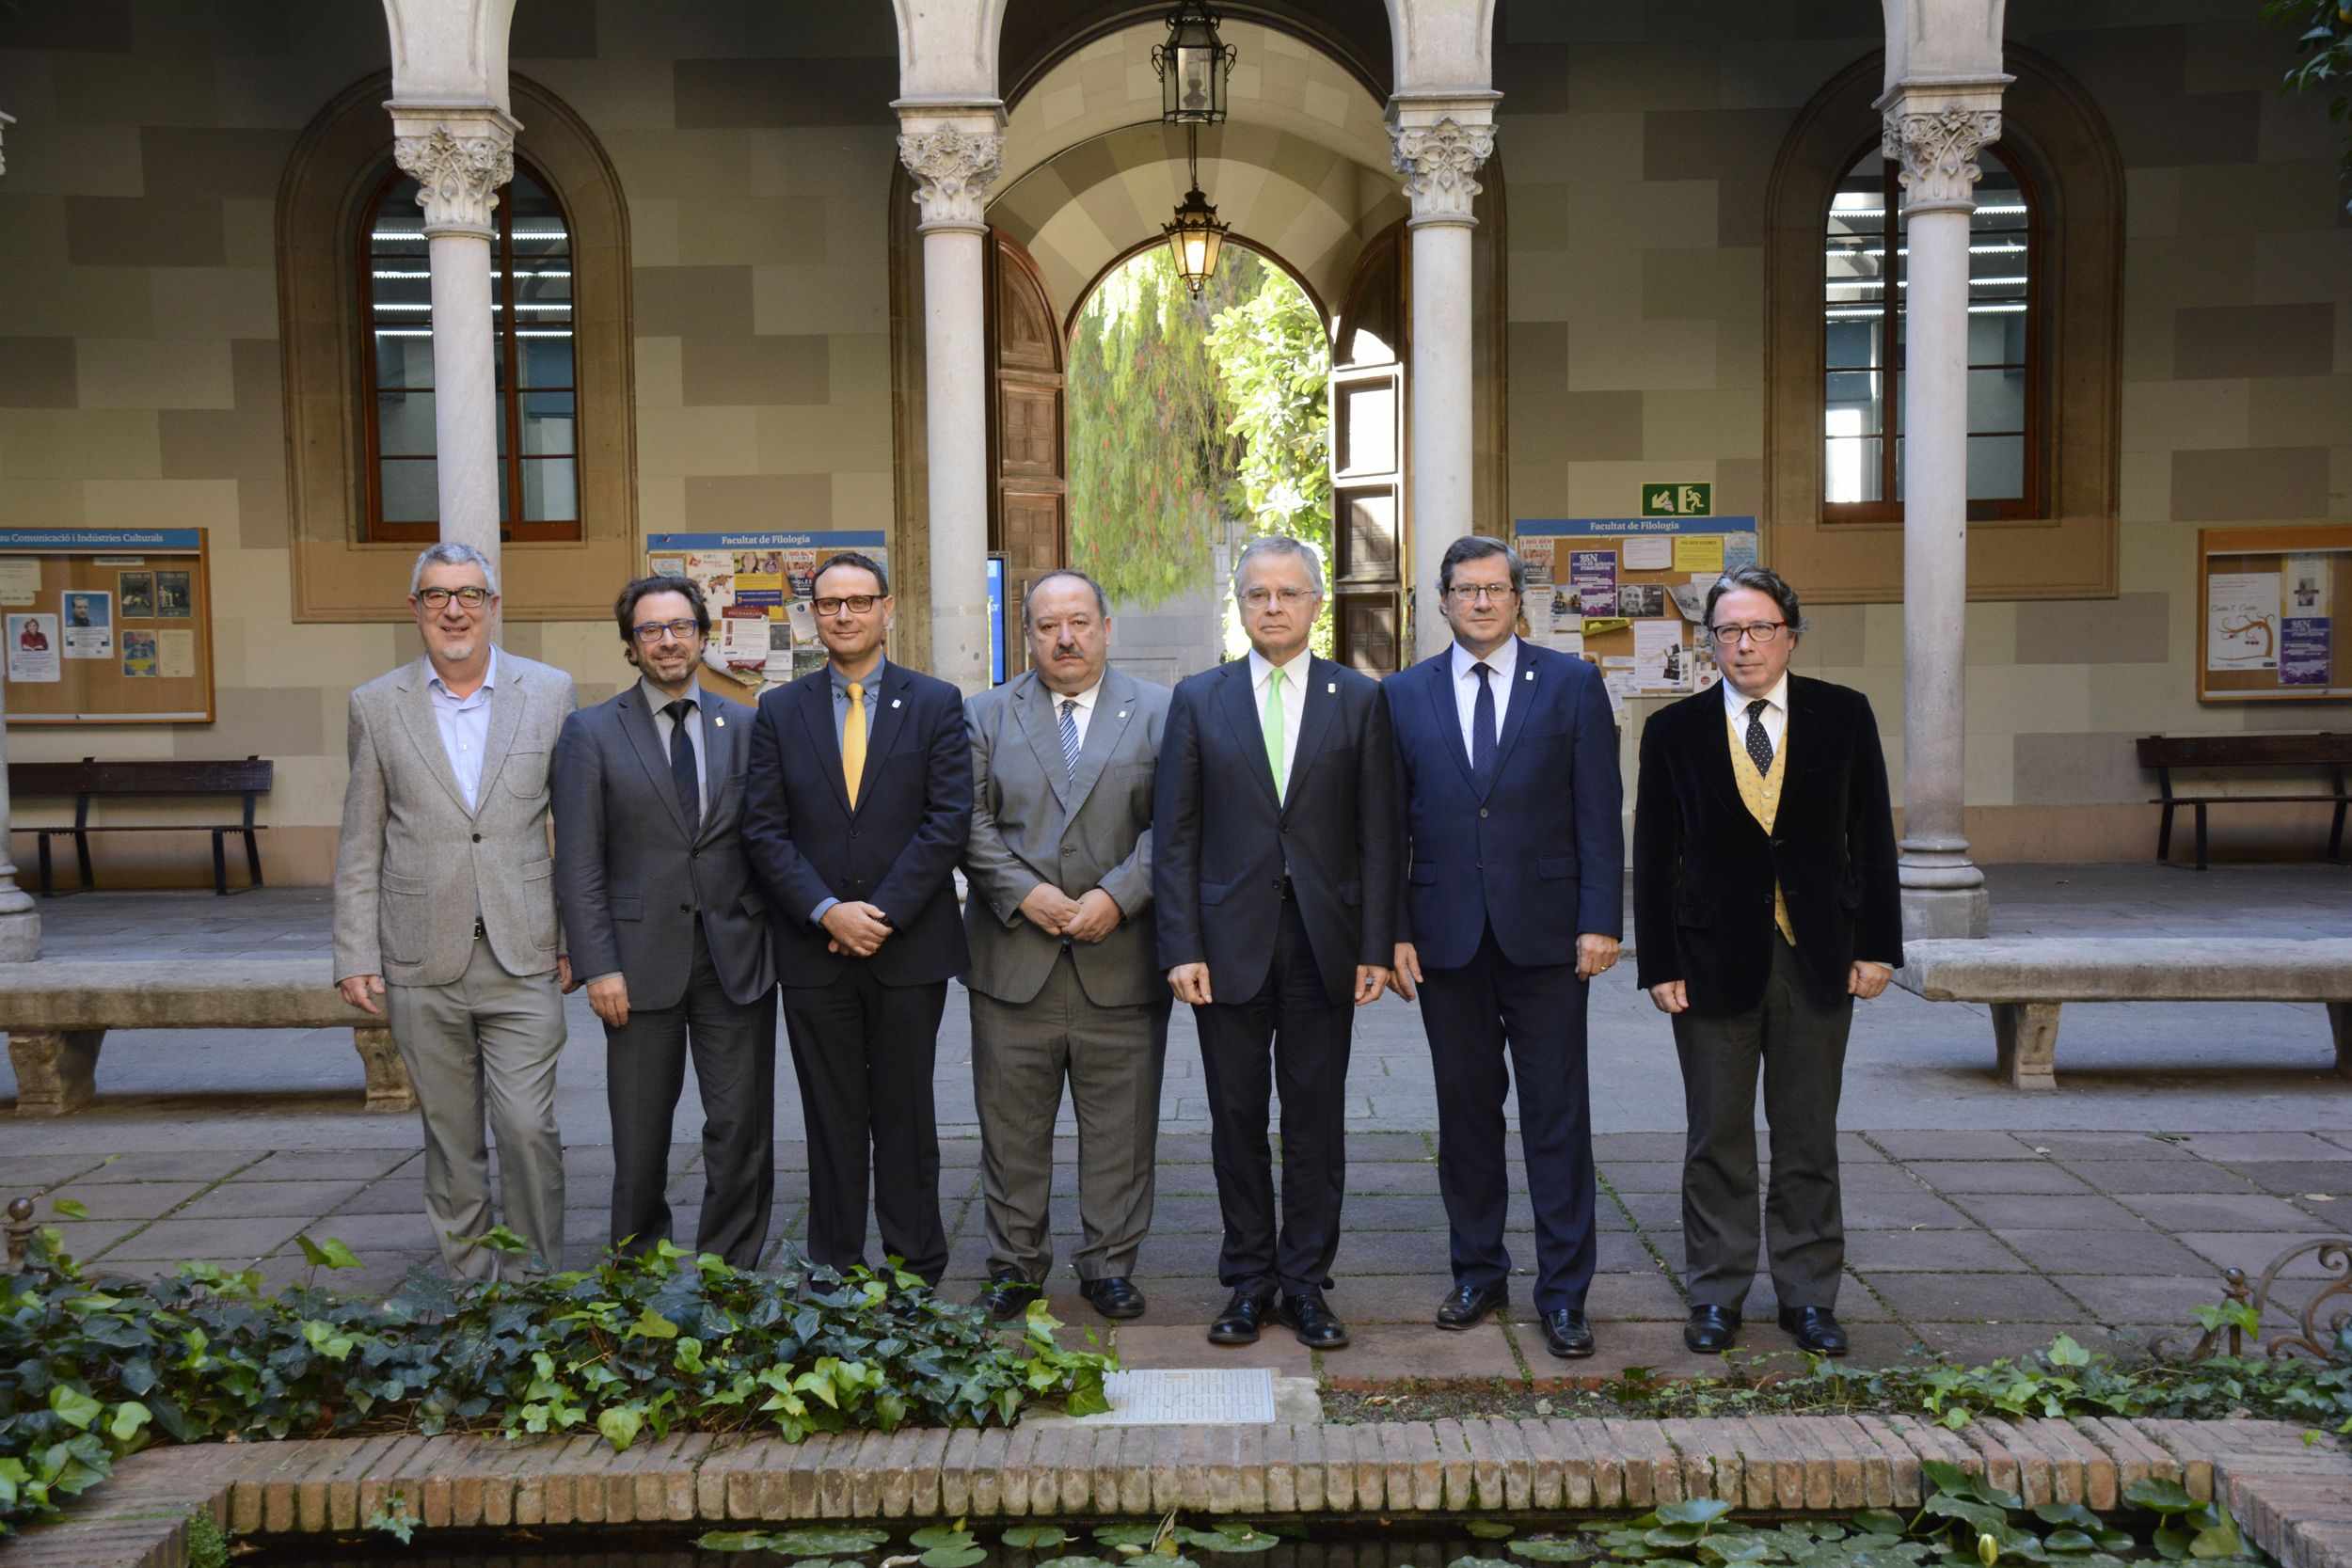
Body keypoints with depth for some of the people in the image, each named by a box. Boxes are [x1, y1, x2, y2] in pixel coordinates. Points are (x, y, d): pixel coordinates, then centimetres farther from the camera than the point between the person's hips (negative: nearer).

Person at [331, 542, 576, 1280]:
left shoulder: (549, 692, 3)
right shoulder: (377, 705, 5)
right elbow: (359, 848, 6)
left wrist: (576, 935, 0)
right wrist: (355, 958, 1)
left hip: (523, 958, -1)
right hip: (423, 966, 1)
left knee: (528, 1128, -4)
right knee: (451, 1139, 9)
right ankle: (469, 1283, 23)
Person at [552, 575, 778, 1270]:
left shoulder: (745, 726, 7)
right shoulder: (591, 732, 2)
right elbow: (578, 862, -2)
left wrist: (778, 939, 1)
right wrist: (598, 965, -9)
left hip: (736, 957, 1)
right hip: (642, 957, -1)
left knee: (741, 1128, 3)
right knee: (640, 1135, 8)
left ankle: (731, 1276, 15)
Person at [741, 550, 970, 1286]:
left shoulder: (935, 703, 3)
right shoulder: (779, 710, 7)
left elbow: (949, 820, -5)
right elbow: (764, 830, 1)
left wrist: (883, 913, -13)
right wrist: (827, 912, -12)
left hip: (909, 945, -1)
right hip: (813, 950, 1)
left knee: (905, 1116, 6)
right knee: (832, 1120, 8)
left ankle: (915, 1273, 16)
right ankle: (834, 1275, 18)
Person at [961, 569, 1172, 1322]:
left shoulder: (1158, 711, 6)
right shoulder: (986, 715, 10)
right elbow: (971, 821, 1)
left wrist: (1117, 896, -14)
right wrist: (1024, 894, -12)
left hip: (1120, 957, -1)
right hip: (1014, 957, 1)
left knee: (1120, 1123, 5)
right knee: (1012, 1119, 7)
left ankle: (1109, 1265, 17)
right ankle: (1015, 1263, 20)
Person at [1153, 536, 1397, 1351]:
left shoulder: (1359, 699, 4)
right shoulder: (1198, 699, 5)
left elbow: (1378, 834, 2)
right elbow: (1174, 835, 2)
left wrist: (1377, 946, -4)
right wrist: (1182, 946, -6)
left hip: (1324, 942, 0)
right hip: (1231, 940, 0)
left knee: (1316, 1119, 6)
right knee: (1237, 1117, 7)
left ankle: (1306, 1283, 18)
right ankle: (1249, 1281, 20)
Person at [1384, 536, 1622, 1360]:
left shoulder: (1572, 684, 3)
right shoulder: (1403, 695, 7)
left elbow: (1599, 813, 0)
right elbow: (1390, 823, 6)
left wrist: (1600, 921, -7)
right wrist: (1394, 932, -1)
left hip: (1544, 931, -1)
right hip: (1446, 935, 2)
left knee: (1556, 1115, 2)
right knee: (1465, 1108, 10)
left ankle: (1563, 1292, 11)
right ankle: (1478, 1273, 24)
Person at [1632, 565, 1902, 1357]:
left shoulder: (1843, 715, 1)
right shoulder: (1675, 730, -1)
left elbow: (1872, 836, 3)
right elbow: (1654, 857, 0)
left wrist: (1877, 946, -1)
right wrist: (1658, 964, -4)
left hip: (1817, 959, 1)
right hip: (1715, 958, 0)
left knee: (1809, 1140, 9)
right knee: (1717, 1140, 7)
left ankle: (1807, 1295, 21)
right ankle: (1717, 1295, 20)